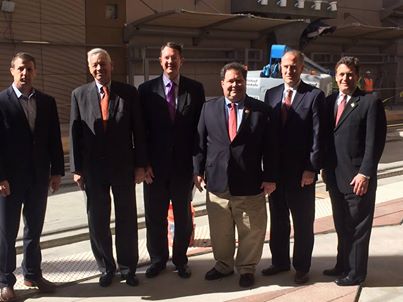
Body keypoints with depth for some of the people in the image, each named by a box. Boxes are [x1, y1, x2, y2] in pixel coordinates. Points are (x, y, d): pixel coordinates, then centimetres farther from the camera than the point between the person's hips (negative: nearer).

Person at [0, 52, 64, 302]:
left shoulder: (47, 102, 6)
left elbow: (55, 139, 7)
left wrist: (57, 171, 3)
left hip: (39, 176, 4)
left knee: (34, 229, 14)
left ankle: (33, 274, 28)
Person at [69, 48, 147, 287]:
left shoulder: (129, 93, -1)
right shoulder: (79, 94, 2)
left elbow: (138, 131, 0)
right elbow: (75, 133, 1)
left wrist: (140, 164, -3)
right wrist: (77, 169, -2)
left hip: (124, 166, -1)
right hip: (93, 168, 1)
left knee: (127, 220, 9)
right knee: (98, 222, 9)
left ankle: (128, 267, 25)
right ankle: (106, 267, 26)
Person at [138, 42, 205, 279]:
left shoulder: (195, 89, 1)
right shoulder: (147, 89, 0)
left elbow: (200, 127, 1)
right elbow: (141, 129, 0)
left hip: (184, 164, 0)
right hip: (155, 165, 0)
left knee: (183, 215, 12)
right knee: (155, 216, 10)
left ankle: (180, 259, 29)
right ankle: (158, 259, 28)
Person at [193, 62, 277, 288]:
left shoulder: (261, 109, 0)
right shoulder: (209, 108, 6)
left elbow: (269, 146, -1)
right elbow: (200, 142, 7)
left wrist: (270, 177, -4)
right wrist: (198, 171, 1)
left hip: (250, 183, -1)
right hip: (217, 182, 2)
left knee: (252, 231, 9)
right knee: (220, 231, 14)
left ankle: (247, 268, 28)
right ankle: (223, 265, 34)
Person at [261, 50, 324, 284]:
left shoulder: (314, 95, -6)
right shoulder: (271, 94, 7)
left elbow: (317, 135, -10)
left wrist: (312, 169, -15)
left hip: (301, 172, -4)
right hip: (276, 170, 4)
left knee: (303, 223, 9)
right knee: (278, 220, 16)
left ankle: (302, 267, 23)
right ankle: (280, 261, 32)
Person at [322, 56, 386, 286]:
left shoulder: (370, 102, -10)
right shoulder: (330, 101, 10)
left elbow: (375, 142, -14)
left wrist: (365, 173, -17)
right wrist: (325, 167, 10)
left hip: (357, 178, -6)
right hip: (335, 176, 6)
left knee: (358, 228, 6)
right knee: (342, 226, 18)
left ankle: (356, 272, 19)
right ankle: (343, 265, 33)